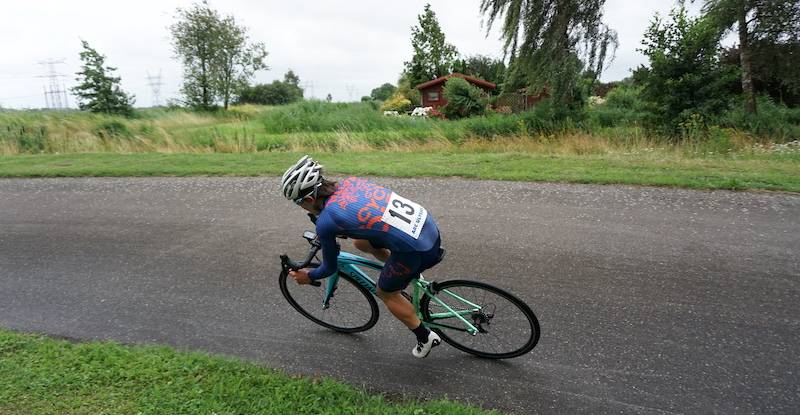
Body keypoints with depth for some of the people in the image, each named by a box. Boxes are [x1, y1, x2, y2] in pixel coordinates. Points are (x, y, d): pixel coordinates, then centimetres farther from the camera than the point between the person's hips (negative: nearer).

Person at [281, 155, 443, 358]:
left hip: (417, 250, -7)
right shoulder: (350, 181, 8)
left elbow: (330, 268, 5)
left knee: (386, 293, 19)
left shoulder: (325, 222, -11)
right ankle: (408, 272, 29)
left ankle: (426, 338, 32)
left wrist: (308, 277, 27)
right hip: (428, 223, 7)